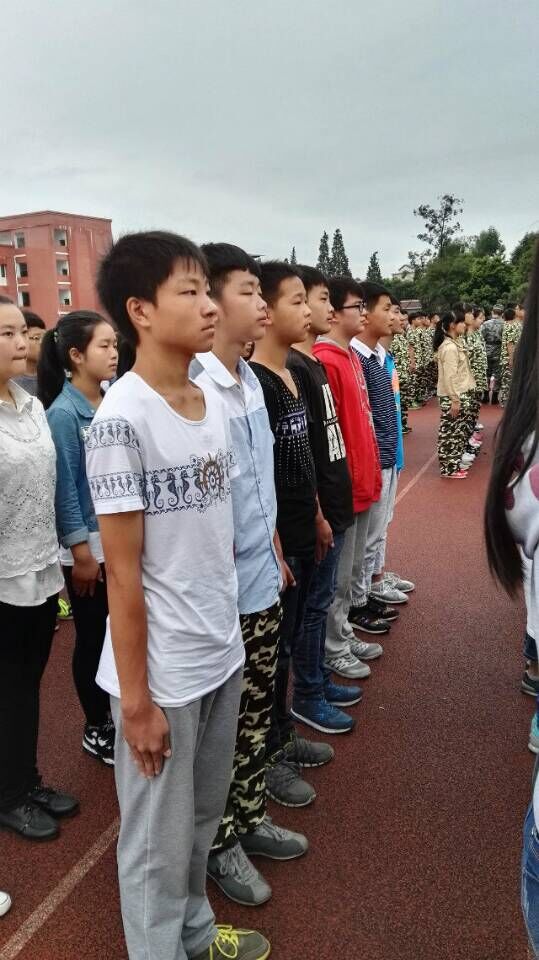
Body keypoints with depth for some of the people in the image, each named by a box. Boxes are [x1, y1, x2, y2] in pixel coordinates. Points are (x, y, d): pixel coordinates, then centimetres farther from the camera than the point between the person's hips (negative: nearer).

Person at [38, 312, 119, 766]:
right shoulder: (63, 413, -15)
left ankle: (116, 714, 36)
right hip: (88, 543, -6)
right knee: (93, 638, 9)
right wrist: (81, 553, -14)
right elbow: (64, 487, -15)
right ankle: (96, 729, 29)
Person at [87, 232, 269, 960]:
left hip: (223, 653, 7)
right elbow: (123, 569, -17)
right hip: (163, 669, -7)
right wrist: (136, 698, -12)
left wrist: (230, 628, 13)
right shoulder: (121, 418, -19)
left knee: (203, 815, 26)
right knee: (160, 837, 15)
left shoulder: (214, 403, 3)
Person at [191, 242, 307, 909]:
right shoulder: (190, 388, -21)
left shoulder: (251, 381, 5)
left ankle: (251, 818, 42)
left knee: (256, 713, 21)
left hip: (262, 580, 8)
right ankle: (221, 843, 34)